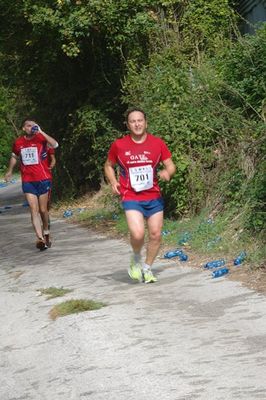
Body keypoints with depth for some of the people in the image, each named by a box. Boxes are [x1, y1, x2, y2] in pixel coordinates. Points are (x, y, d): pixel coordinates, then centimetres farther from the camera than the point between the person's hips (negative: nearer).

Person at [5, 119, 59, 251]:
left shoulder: (40, 138, -6)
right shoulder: (18, 143, 5)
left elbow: (55, 145, -25)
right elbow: (14, 156, 25)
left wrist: (40, 132, -27)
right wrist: (10, 171, 30)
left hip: (43, 180, -2)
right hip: (28, 181, 2)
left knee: (43, 210, 8)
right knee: (34, 210, -9)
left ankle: (46, 232, 34)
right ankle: (40, 238, -15)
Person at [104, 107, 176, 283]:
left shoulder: (158, 143, -1)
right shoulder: (119, 145, -2)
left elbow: (171, 165, 5)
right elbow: (108, 165, 13)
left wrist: (167, 173, -18)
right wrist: (113, 182, -4)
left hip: (154, 197, 3)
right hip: (131, 198, -2)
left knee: (155, 234, 4)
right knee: (138, 234, -20)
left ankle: (147, 268, 26)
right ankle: (136, 259, 12)